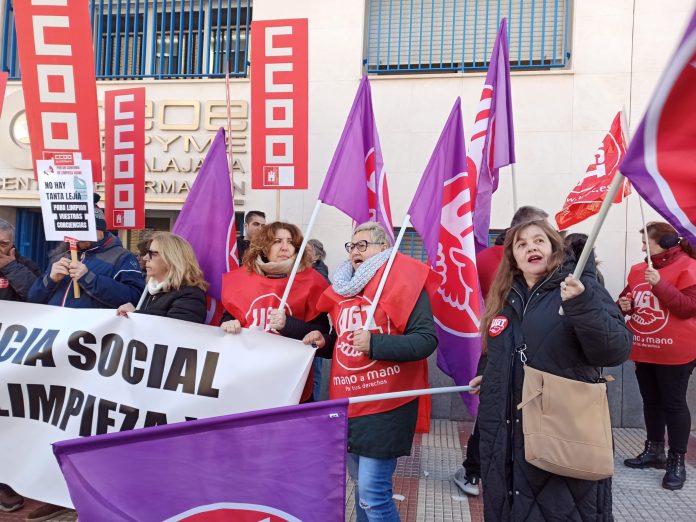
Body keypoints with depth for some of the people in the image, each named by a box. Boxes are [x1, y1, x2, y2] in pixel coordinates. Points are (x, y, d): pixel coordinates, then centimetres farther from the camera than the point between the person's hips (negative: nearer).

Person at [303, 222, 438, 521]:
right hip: (348, 404, 7)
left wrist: (375, 343, -26)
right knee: (361, 483, 19)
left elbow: (426, 339, -18)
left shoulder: (402, 282, -11)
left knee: (372, 491, -5)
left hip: (385, 405, -7)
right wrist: (324, 342, 3)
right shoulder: (344, 286, 12)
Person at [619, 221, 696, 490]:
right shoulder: (638, 269, 8)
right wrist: (624, 304, -4)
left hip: (673, 351, -7)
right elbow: (628, 299, 19)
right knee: (651, 401, 16)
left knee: (673, 403, 1)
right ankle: (654, 451, 29)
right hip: (644, 350, 7)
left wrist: (660, 284, -26)